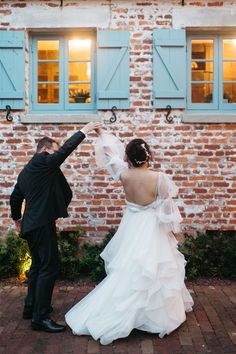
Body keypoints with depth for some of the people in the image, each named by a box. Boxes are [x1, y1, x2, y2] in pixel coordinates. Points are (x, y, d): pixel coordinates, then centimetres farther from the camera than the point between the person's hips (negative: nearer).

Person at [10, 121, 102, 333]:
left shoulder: (26, 171, 18)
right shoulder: (43, 161, -9)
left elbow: (15, 198, 23)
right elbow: (66, 149, -15)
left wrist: (17, 218, 36)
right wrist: (84, 131, -7)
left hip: (31, 225, 10)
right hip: (42, 225, -10)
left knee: (38, 266, 19)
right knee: (49, 268, -7)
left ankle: (31, 307, 30)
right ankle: (40, 317, -3)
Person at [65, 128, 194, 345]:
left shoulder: (124, 175, -10)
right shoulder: (159, 178, -19)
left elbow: (112, 153, 6)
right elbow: (167, 207, -8)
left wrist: (102, 133, 21)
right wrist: (173, 229, 8)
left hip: (131, 228, 4)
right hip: (151, 229, -4)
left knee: (126, 273, 16)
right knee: (151, 272, 8)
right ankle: (158, 315, 22)